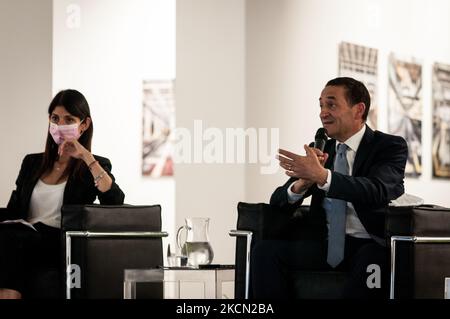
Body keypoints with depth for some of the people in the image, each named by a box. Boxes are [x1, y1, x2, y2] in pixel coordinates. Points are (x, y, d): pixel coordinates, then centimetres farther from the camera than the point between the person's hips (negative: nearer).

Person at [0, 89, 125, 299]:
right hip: (24, 238, 3)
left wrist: (86, 156, -10)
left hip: (61, 244, -3)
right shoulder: (32, 163, 26)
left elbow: (115, 201, -8)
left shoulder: (95, 167, 13)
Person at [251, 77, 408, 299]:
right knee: (265, 251, -18)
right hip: (325, 245, 5)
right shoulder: (320, 150, 13)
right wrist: (301, 184, -17)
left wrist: (321, 175, -34)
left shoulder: (390, 147, -1)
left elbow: (377, 191, -22)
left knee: (372, 261, -39)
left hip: (371, 247, -4)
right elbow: (278, 202, 7)